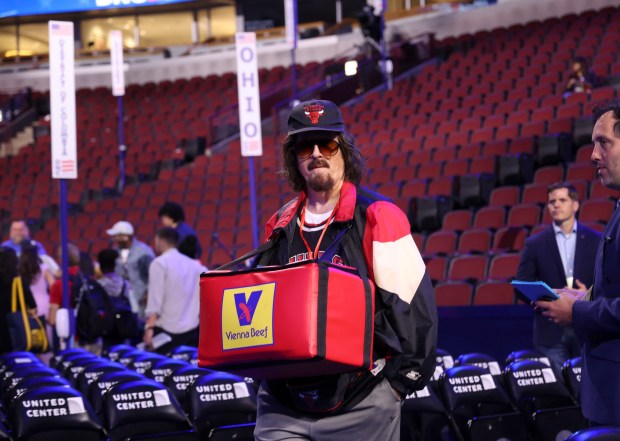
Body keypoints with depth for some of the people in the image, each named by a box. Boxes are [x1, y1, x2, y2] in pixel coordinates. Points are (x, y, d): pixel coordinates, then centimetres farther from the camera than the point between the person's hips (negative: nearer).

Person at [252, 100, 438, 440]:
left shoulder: (377, 218, -6)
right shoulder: (281, 227, 10)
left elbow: (415, 306, -8)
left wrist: (399, 381, -8)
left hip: (361, 408, -4)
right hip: (283, 408, 4)